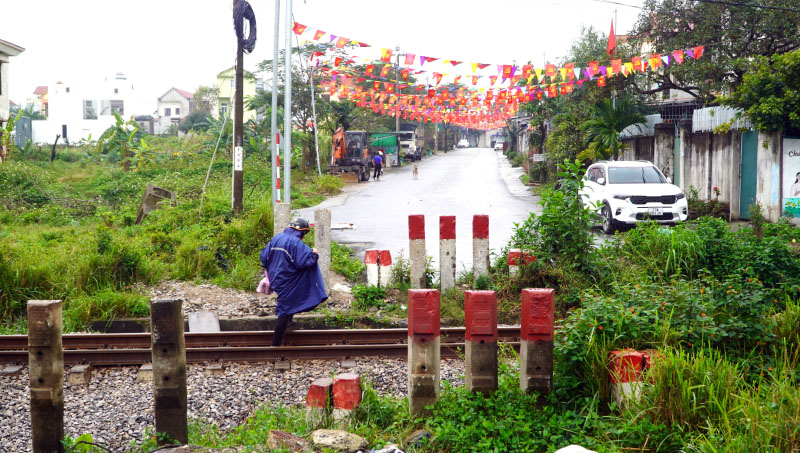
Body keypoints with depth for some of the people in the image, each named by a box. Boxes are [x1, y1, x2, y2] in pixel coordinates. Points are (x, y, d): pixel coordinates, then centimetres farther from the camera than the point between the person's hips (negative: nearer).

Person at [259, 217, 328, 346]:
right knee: (285, 311, -1)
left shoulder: (277, 238, 5)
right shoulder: (296, 243, -19)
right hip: (287, 283, -8)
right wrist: (313, 254, -9)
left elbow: (264, 255, 10)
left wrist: (266, 267, 28)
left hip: (276, 278, 8)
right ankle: (276, 344, 2)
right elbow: (303, 262, -25)